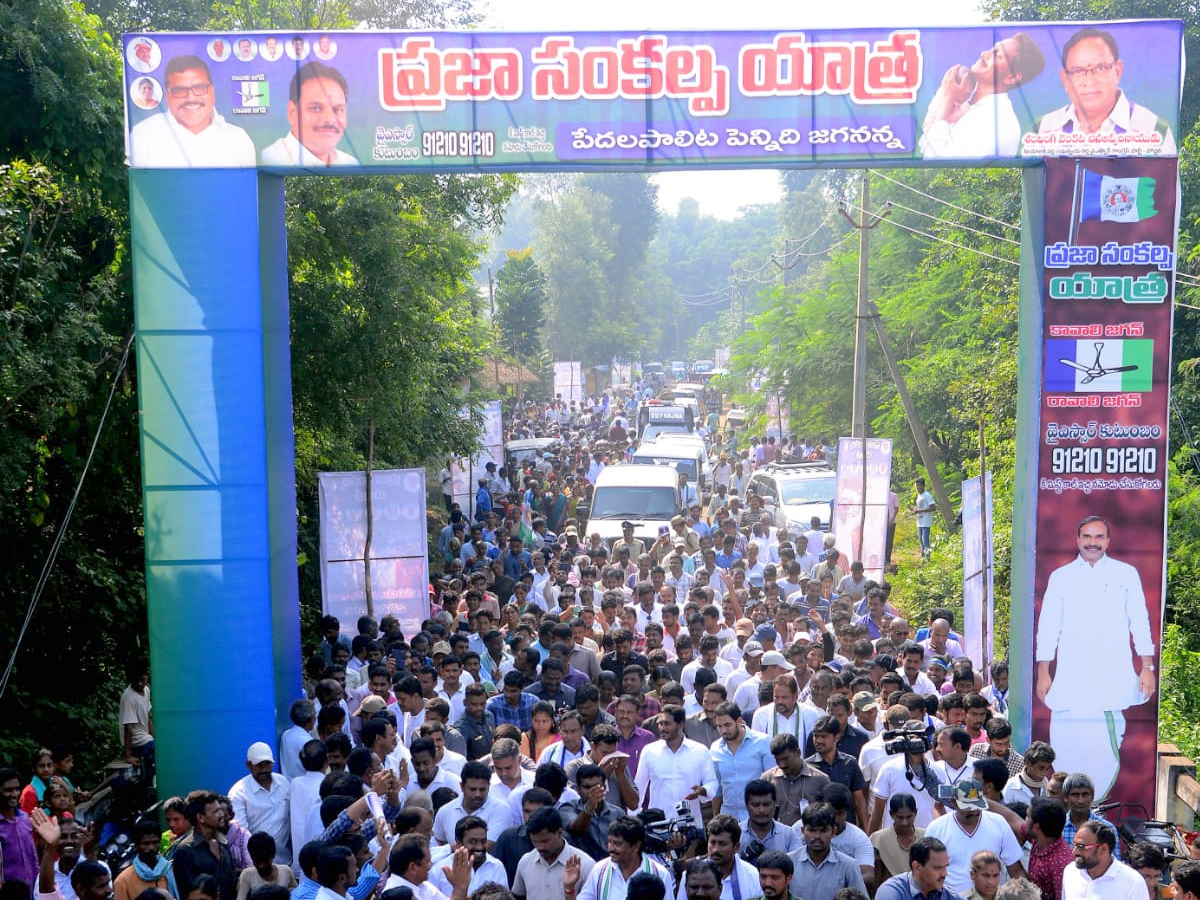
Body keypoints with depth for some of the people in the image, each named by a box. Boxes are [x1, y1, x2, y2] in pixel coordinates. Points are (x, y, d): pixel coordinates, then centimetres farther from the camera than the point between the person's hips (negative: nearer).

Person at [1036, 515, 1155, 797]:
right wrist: (1043, 673, 6)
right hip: (1070, 680, 1)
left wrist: (1147, 667, 2)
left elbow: (1140, 622, 9)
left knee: (1105, 753, -10)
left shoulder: (1126, 574, 10)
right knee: (1067, 752, -4)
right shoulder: (1060, 577, 12)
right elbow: (1048, 626, 11)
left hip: (1113, 678, -1)